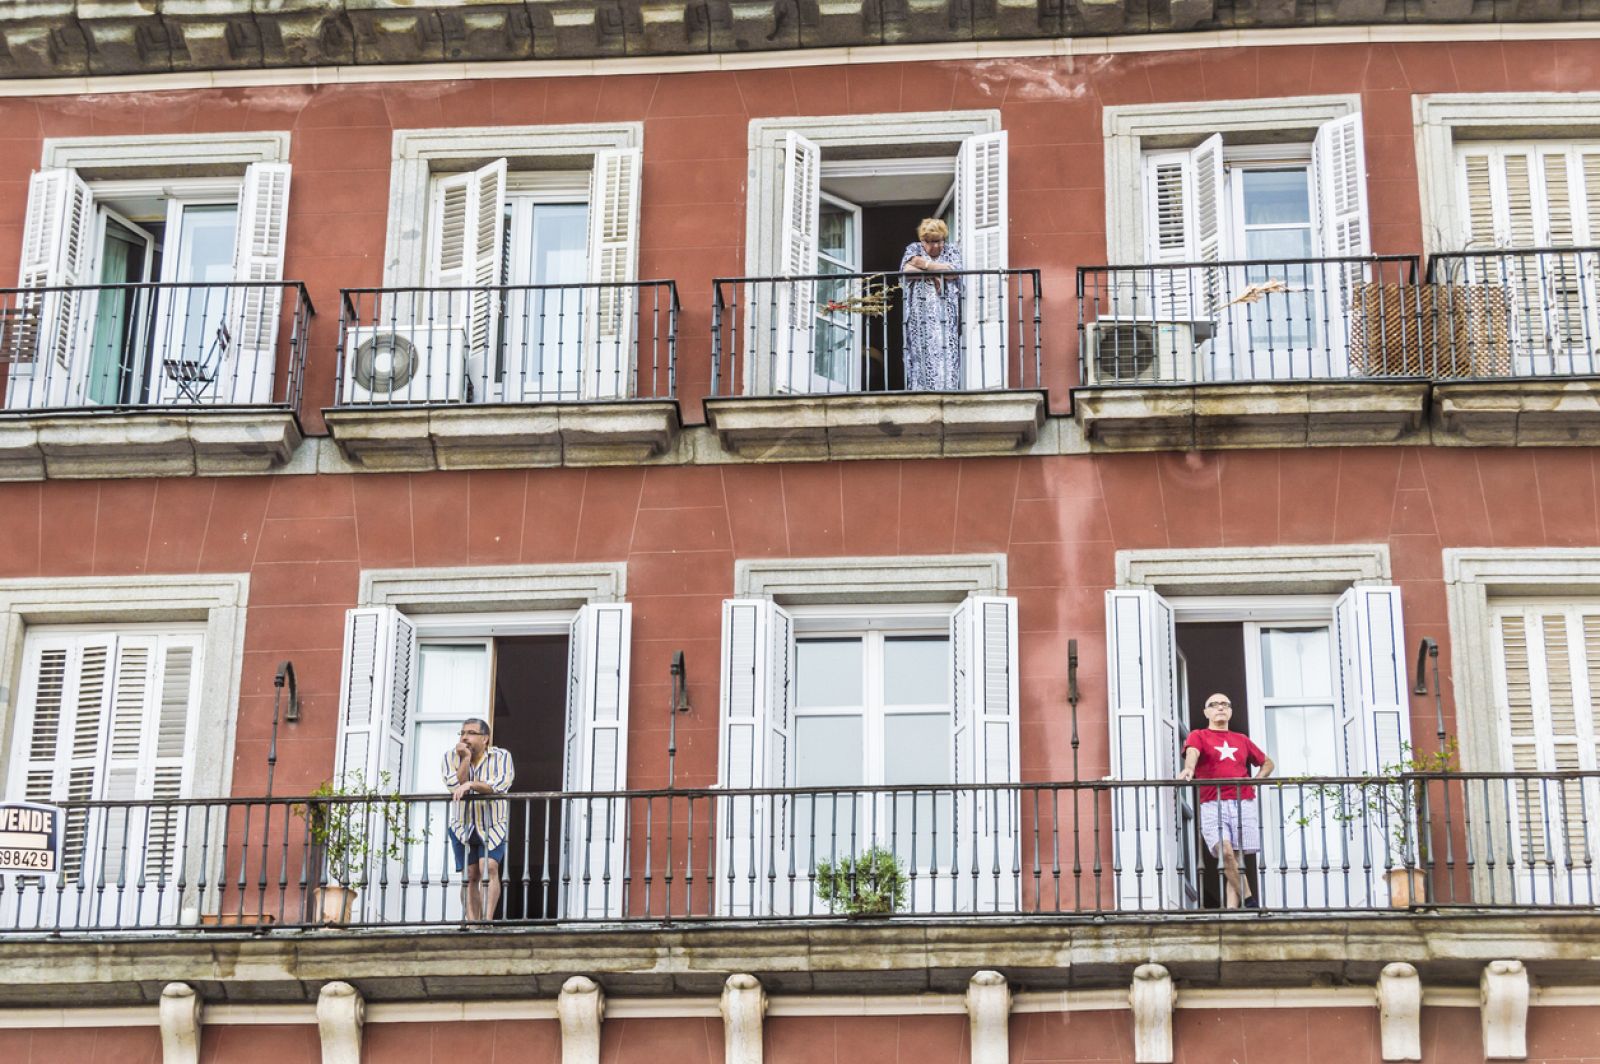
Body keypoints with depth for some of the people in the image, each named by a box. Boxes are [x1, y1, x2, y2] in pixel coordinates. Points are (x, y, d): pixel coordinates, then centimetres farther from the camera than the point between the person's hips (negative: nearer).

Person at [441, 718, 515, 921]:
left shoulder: (501, 757, -8)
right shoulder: (452, 756, -2)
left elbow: (501, 784, -24)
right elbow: (453, 786, -15)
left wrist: (470, 784, -33)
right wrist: (465, 759, -21)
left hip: (493, 826, -2)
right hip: (463, 826, 2)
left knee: (489, 867, -20)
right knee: (470, 875, -2)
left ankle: (488, 920, -24)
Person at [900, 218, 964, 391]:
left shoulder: (952, 251, 15)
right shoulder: (913, 249, 14)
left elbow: (954, 273, -5)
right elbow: (907, 270, -6)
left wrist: (925, 265, -5)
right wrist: (935, 269, -7)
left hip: (946, 312, 1)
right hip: (920, 314, 0)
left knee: (946, 352, -8)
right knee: (921, 352, -9)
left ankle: (947, 388, -11)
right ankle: (919, 388, -12)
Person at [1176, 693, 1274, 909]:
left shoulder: (1241, 740, 23)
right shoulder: (1198, 736, 12)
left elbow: (1267, 763, 35)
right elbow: (1192, 752, -11)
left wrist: (1256, 780, 14)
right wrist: (1188, 769, -34)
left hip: (1243, 804, 3)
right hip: (1212, 804, -3)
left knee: (1235, 859, -2)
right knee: (1225, 852, -22)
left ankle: (1231, 909, -2)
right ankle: (1249, 901, -13)